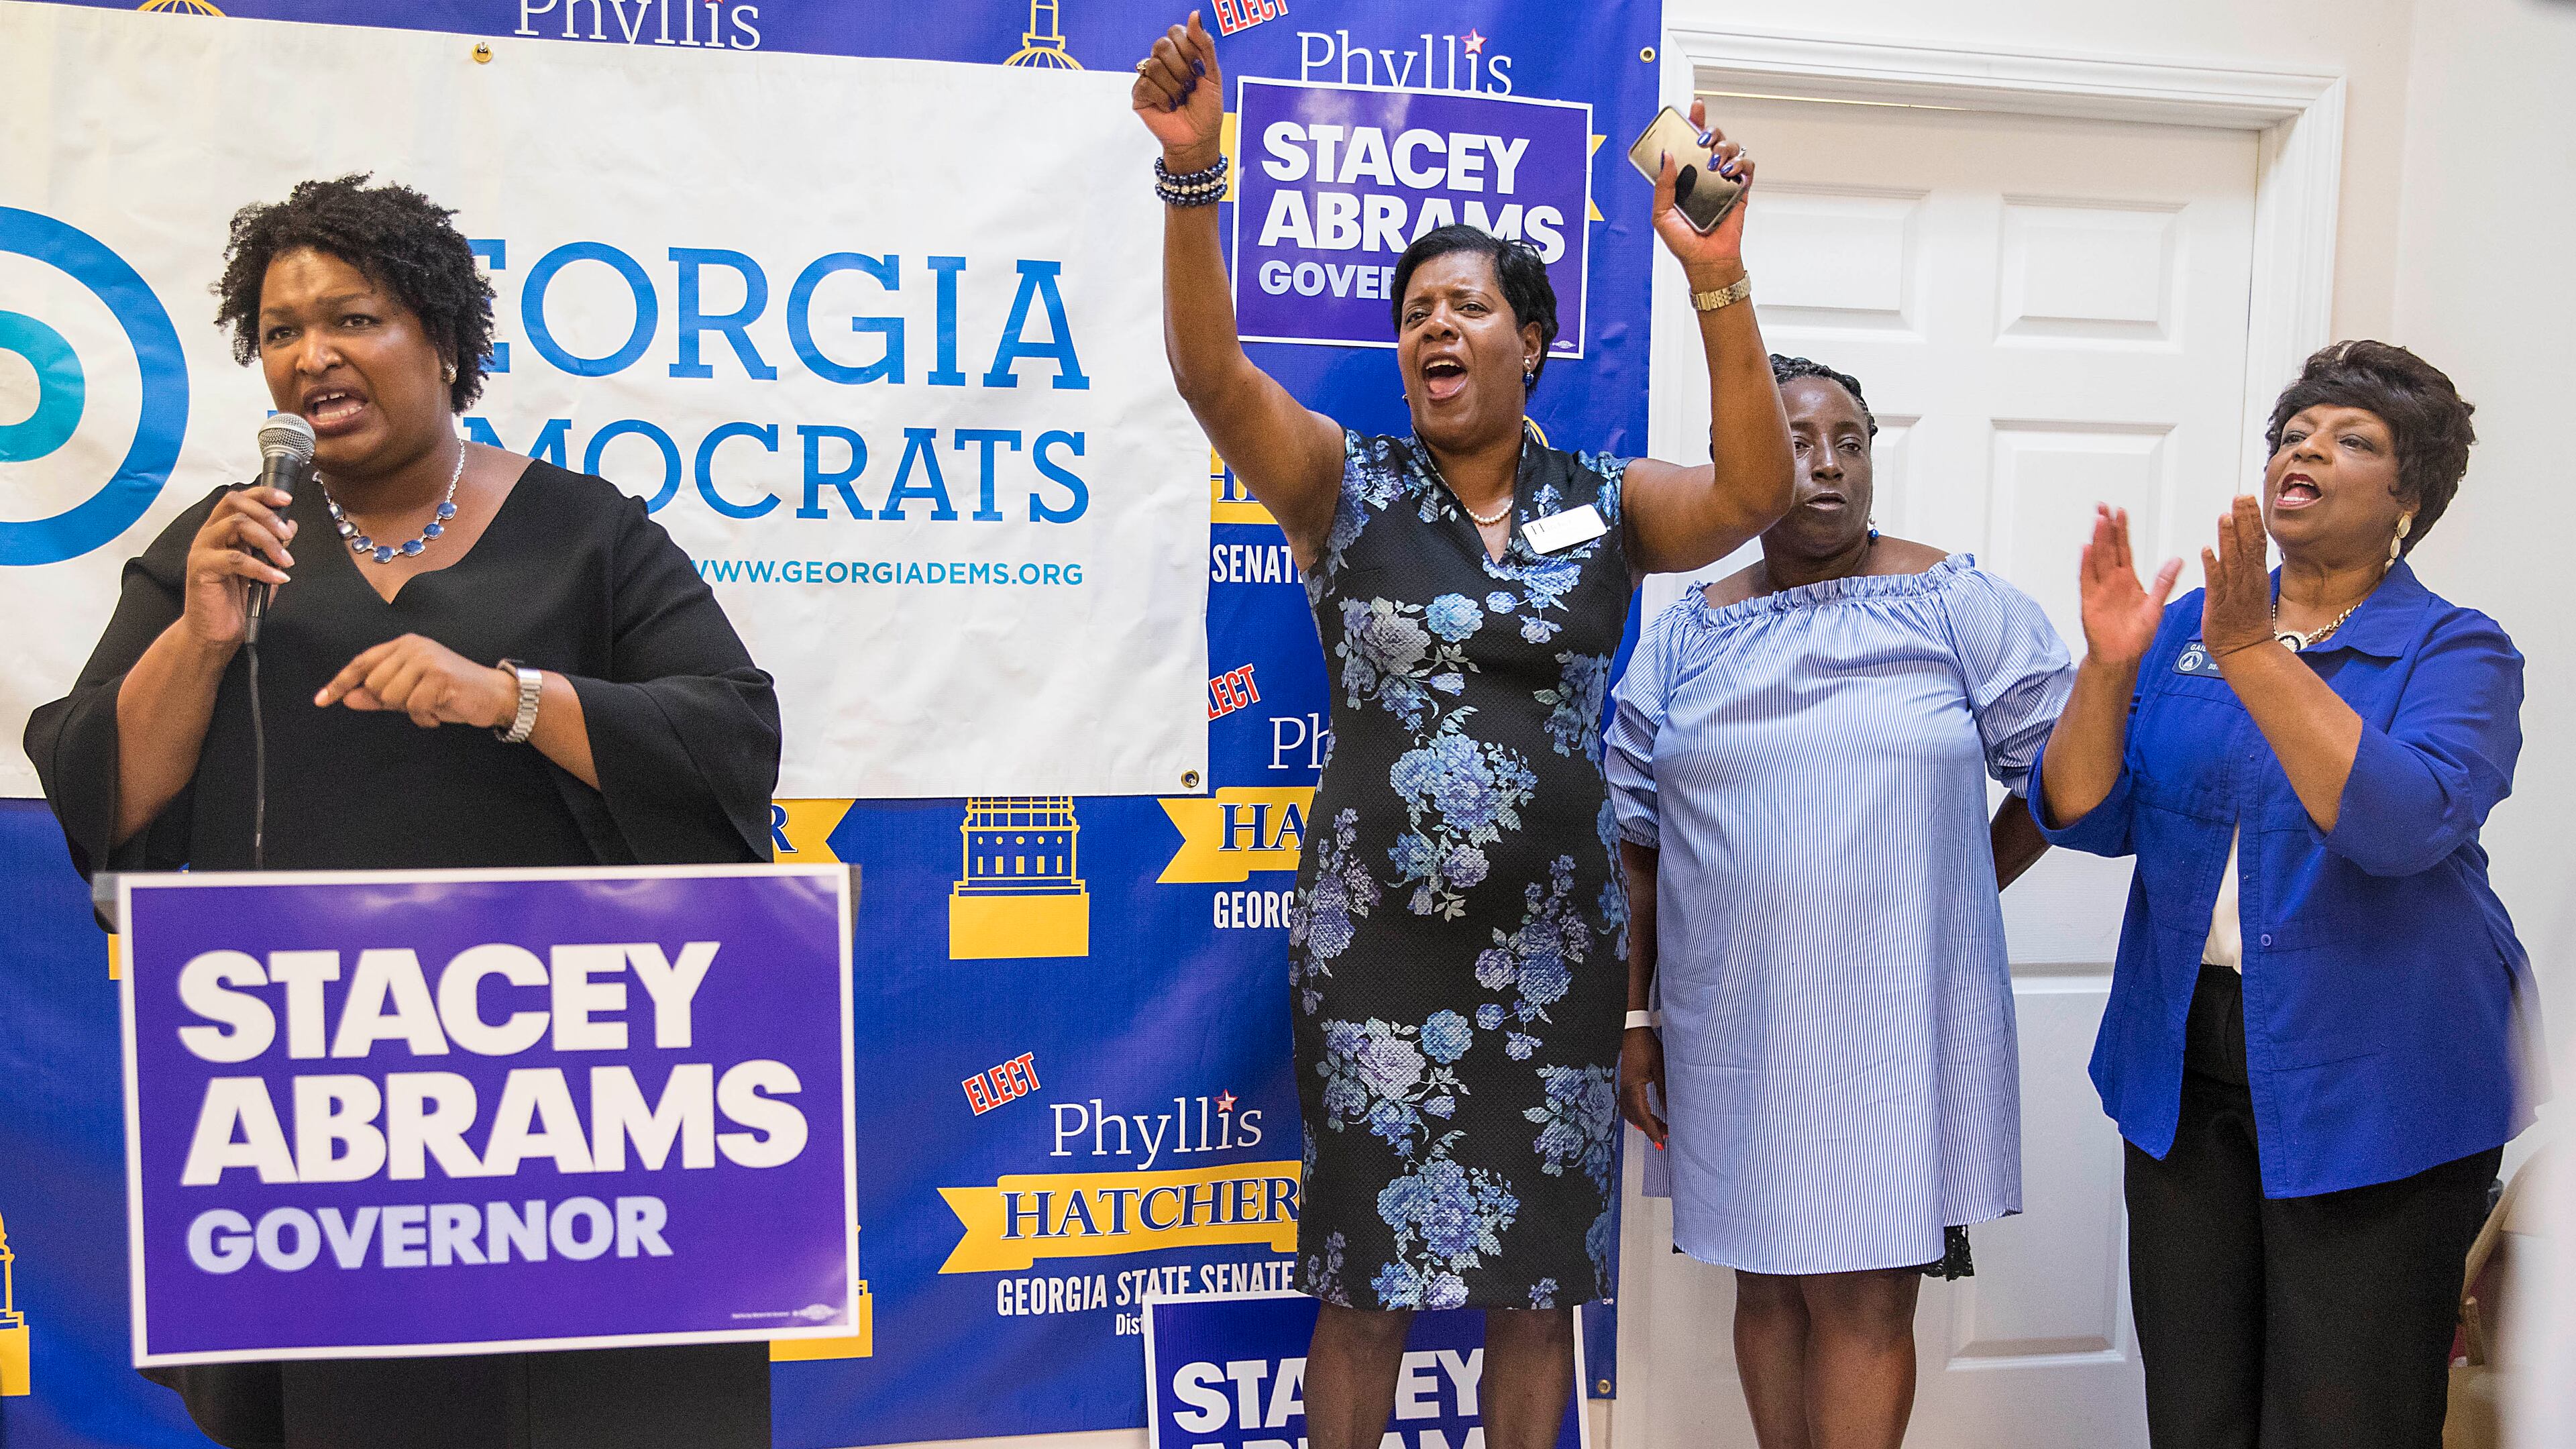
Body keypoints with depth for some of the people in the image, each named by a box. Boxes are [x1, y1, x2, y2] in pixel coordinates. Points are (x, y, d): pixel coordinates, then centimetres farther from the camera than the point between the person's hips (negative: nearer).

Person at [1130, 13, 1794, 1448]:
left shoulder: (1605, 506, 4)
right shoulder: (1347, 487, 1)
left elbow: (1757, 491, -13)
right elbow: (1212, 372, -13)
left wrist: (1718, 282, -23)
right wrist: (1193, 178, -26)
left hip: (1554, 941, 1)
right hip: (1376, 939, -1)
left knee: (1538, 1281, 13)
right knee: (1366, 1279, 9)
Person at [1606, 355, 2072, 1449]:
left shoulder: (1958, 605, -1)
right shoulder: (1684, 638, 6)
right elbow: (1634, 841, 7)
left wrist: (1939, 898, 4)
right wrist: (1630, 1018, 6)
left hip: (1893, 1025, -2)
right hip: (1731, 1031, 3)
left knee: (1859, 1298, 0)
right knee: (1767, 1285, 13)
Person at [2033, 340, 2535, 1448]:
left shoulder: (2456, 650, -4)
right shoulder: (2186, 627, 7)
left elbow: (2400, 823, -24)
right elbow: (2082, 818, -1)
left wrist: (2255, 655, -28)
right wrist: (2108, 667, -16)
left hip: (2368, 1091, -3)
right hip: (2186, 1066, 4)